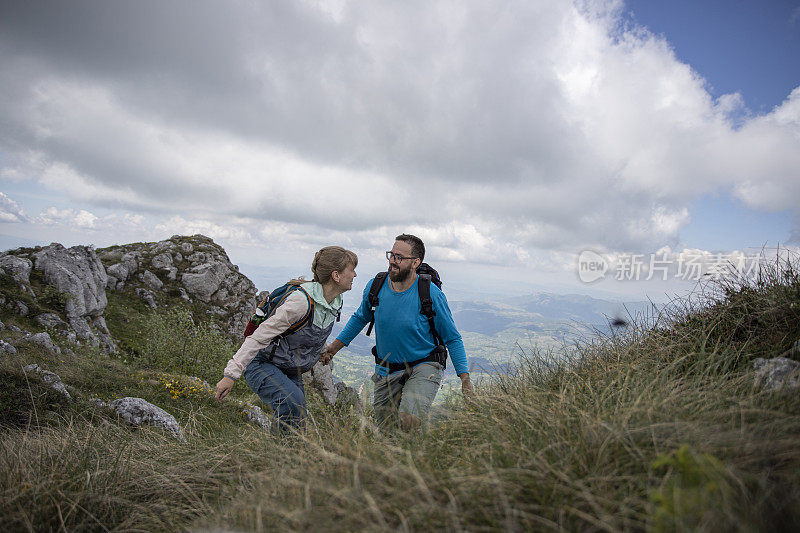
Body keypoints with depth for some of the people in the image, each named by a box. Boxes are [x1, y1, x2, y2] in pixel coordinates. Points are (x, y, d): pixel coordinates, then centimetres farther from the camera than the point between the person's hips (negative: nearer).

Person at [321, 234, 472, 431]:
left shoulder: (431, 294, -16)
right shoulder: (375, 287, -6)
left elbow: (453, 339, -7)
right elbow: (360, 318, 15)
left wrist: (465, 380, -12)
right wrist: (335, 346, 13)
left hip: (422, 368, -4)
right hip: (386, 371, 4)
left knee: (408, 421, -28)